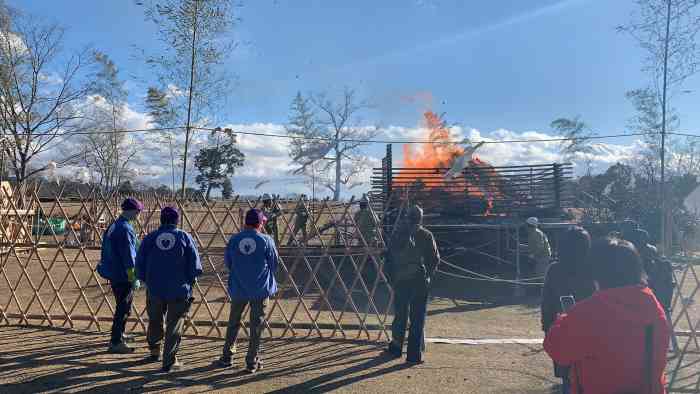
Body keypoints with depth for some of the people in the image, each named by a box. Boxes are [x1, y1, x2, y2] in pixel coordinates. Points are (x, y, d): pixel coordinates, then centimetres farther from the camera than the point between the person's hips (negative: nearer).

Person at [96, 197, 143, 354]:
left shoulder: (113, 226, 12)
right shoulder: (125, 229, -20)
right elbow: (128, 256, -22)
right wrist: (135, 278, -17)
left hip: (113, 274, 10)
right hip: (123, 276, -10)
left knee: (123, 306, 23)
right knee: (123, 308, -2)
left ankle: (119, 335, 37)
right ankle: (115, 343, 3)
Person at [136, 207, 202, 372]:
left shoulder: (150, 238, 1)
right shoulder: (185, 237, -6)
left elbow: (139, 264, 5)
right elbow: (195, 265, -7)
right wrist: (189, 281, 9)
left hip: (155, 289, 3)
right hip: (179, 290, -3)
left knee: (155, 321, 22)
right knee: (174, 325, 6)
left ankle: (155, 352, 39)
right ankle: (169, 361, 5)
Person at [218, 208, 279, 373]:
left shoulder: (234, 240, -4)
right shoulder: (266, 240, -11)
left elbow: (227, 262, 6)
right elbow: (274, 264, -2)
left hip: (238, 288, 3)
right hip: (260, 289, -2)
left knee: (233, 323, 18)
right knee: (257, 325, 7)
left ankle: (226, 357, 27)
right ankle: (252, 362, 12)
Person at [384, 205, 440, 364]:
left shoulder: (398, 234, 3)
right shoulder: (426, 235, -2)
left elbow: (389, 258, 6)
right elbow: (435, 259, 1)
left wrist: (392, 279, 15)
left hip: (400, 280, 2)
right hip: (420, 281, -2)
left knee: (400, 315, 15)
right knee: (418, 318, 3)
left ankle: (396, 348, 27)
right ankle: (414, 354, 3)